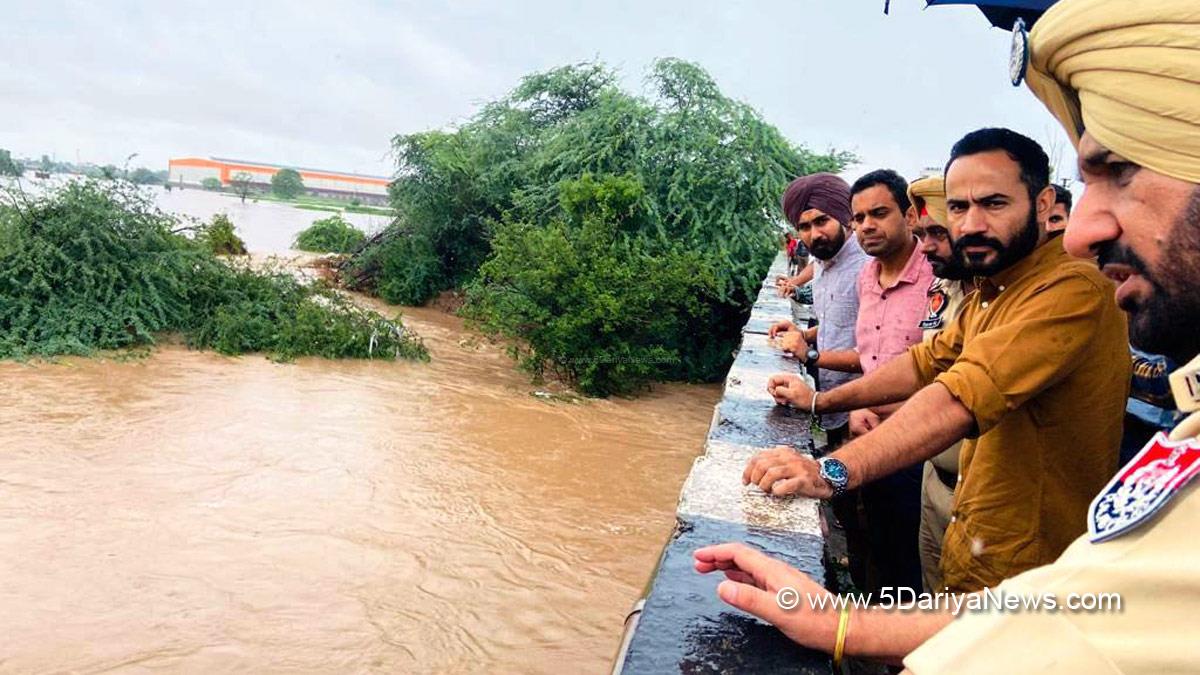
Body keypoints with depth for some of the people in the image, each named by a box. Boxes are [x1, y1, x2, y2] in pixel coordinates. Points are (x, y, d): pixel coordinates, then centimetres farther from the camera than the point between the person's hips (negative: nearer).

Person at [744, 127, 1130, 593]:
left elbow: (965, 396, -36)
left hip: (1024, 569, -9)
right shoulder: (988, 292, 12)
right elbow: (929, 362, 20)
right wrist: (820, 401, 14)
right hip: (973, 546, 9)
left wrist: (833, 471, -44)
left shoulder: (1073, 289, -24)